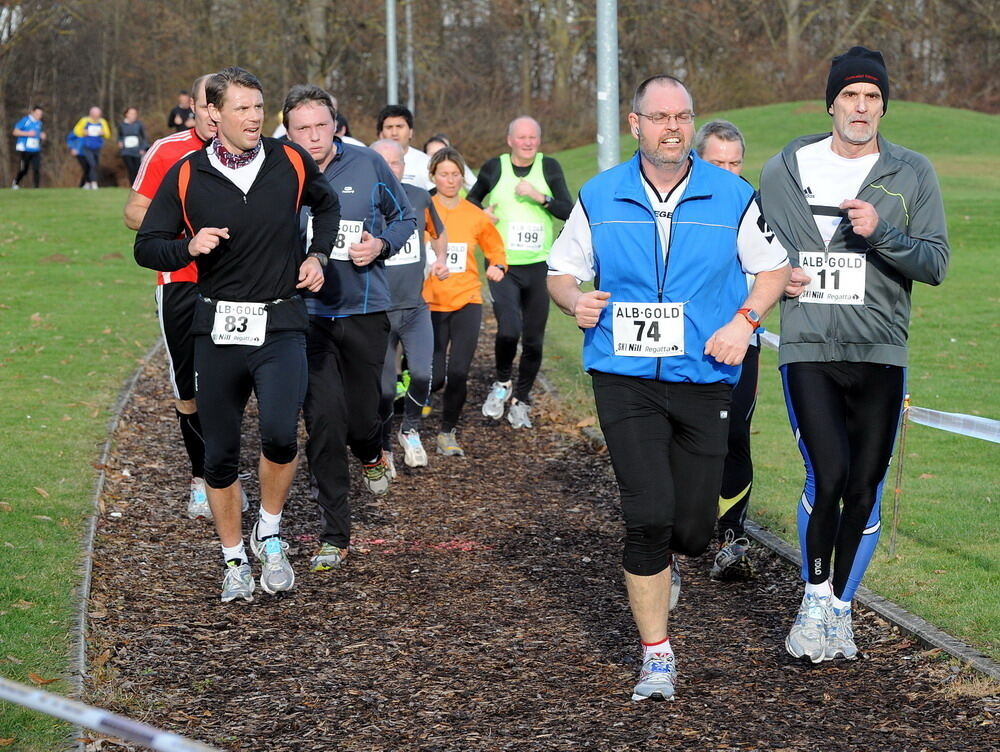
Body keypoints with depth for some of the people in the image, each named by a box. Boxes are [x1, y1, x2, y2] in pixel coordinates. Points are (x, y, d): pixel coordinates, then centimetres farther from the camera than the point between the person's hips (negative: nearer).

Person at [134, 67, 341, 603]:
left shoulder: (291, 162, 2)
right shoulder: (186, 176, -2)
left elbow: (327, 205, 23)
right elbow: (146, 247, 3)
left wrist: (317, 256, 9)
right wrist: (188, 247, -16)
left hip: (281, 324, -1)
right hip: (217, 327, 1)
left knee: (280, 433, -22)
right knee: (220, 455, 5)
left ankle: (269, 535, 3)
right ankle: (235, 561, 23)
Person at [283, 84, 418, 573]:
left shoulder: (367, 165, -2)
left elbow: (404, 217, 10)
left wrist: (381, 245, -9)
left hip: (365, 310, 1)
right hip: (307, 312, -1)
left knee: (362, 416, 7)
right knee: (324, 422, -8)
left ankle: (370, 455, 47)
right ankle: (335, 536, 3)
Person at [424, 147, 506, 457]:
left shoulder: (476, 216, 5)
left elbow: (496, 249, 18)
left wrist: (498, 266, -2)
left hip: (467, 302, 2)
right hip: (431, 303, -2)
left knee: (458, 373, -7)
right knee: (435, 376, -5)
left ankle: (448, 433, 13)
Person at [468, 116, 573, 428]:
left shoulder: (549, 168, 3)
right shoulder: (494, 168, 2)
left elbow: (569, 211, -3)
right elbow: (472, 199, 19)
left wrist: (540, 196, -16)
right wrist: (482, 213, -2)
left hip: (539, 265, 2)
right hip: (503, 265, -2)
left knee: (533, 340, 5)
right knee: (508, 330, -21)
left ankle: (521, 400, 24)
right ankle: (502, 384, 6)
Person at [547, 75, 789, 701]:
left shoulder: (734, 197, 2)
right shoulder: (600, 197, 4)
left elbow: (775, 268, 11)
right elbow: (562, 269, 14)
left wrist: (744, 320, -6)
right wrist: (574, 300, -9)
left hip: (704, 376, 1)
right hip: (625, 376, -1)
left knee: (693, 529, 3)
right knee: (649, 516, -14)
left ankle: (657, 559, 42)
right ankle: (657, 656, 0)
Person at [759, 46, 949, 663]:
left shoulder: (912, 174, 4)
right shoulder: (784, 170, 6)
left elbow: (936, 264, -1)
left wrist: (881, 234, -17)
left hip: (880, 355, 1)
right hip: (807, 351, -1)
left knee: (865, 490, 5)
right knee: (828, 475, -16)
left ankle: (840, 608, 22)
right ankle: (815, 596, 4)